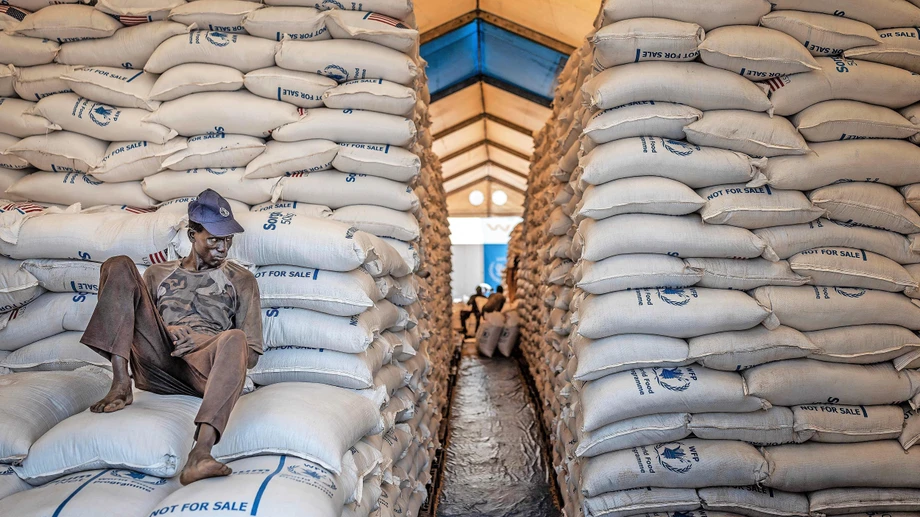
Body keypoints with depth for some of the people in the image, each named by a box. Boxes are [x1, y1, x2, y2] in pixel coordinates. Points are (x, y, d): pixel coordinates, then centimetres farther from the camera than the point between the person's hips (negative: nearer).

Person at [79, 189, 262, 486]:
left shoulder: (241, 280, 17)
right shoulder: (158, 274, 25)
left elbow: (252, 354, 11)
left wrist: (199, 342, -9)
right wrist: (167, 334, -4)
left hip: (204, 368, -2)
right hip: (156, 365, 3)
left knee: (235, 338, -38)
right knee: (119, 266, -5)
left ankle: (200, 453, -52)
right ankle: (121, 386, -19)